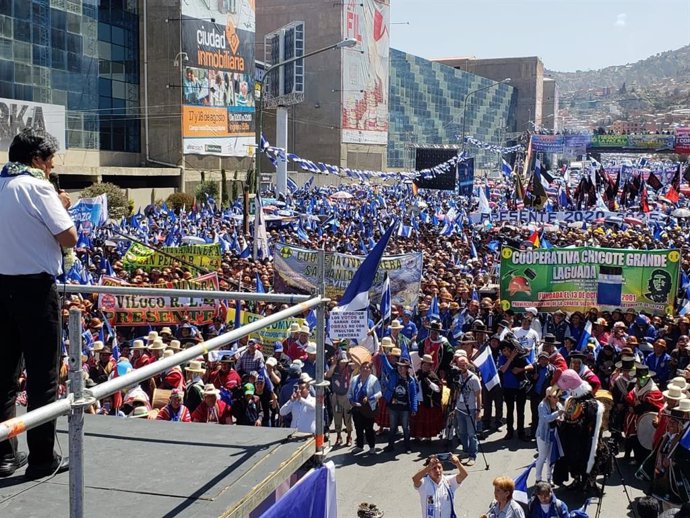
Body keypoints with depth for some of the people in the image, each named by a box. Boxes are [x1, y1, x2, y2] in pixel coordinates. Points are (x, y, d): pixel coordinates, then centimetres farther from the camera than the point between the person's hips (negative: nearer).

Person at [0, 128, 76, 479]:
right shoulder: (37, 187, -11)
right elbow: (69, 237, -16)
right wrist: (61, 206, 2)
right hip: (34, 287, -7)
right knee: (42, 374, 1)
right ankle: (42, 458, 7)